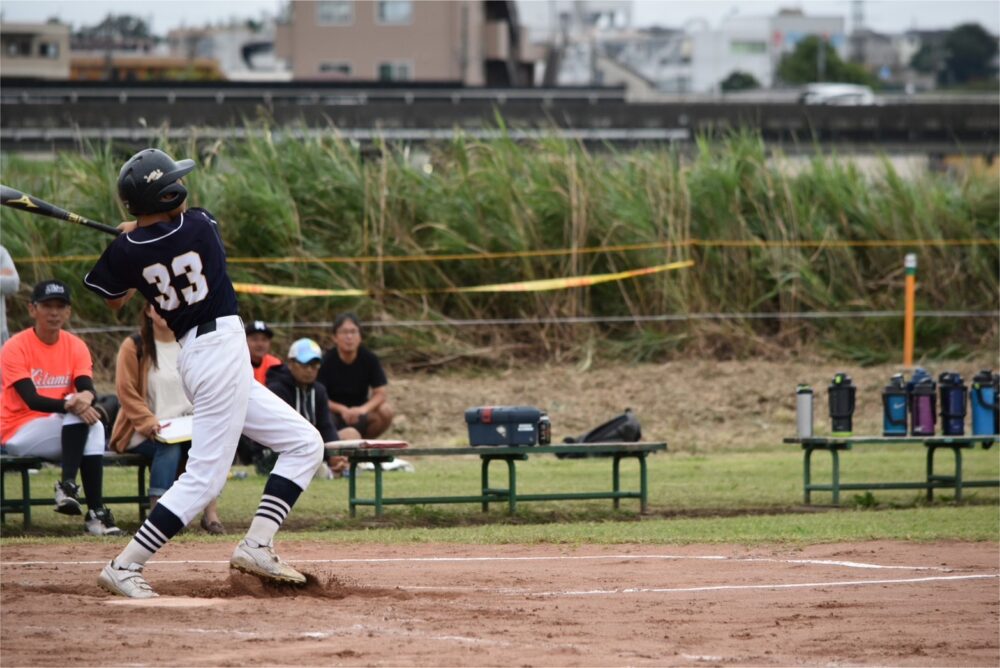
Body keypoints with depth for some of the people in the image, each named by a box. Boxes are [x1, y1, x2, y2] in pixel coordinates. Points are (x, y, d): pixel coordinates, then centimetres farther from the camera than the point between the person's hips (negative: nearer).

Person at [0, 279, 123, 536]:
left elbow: (87, 388, -10)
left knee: (93, 425, -27)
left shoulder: (76, 346, 4)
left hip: (66, 429, 5)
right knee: (78, 416, -29)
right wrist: (70, 405, -37)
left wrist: (86, 396, -36)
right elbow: (32, 400, -21)